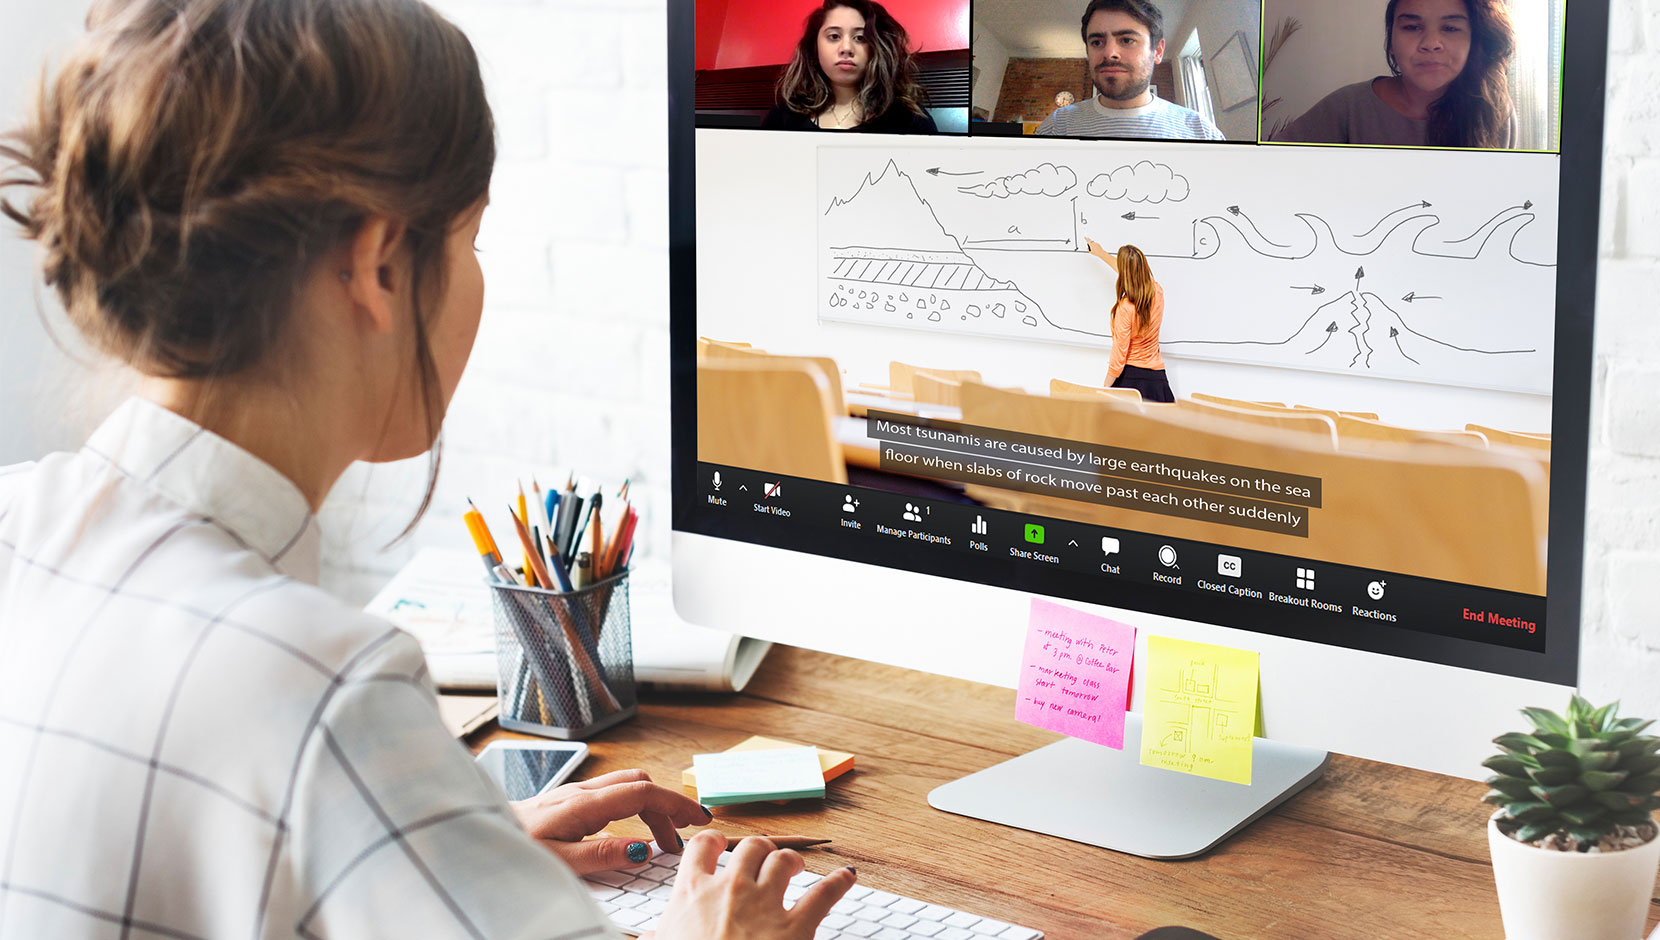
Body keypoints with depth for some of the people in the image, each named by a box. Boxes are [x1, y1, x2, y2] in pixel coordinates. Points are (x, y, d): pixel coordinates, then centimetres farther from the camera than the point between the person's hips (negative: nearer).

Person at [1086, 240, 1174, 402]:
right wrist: (1101, 253, 38)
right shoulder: (1157, 293, 2)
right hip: (1156, 377, 6)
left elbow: (1119, 355, -15)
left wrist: (1105, 388, -7)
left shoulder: (1125, 308, -17)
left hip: (1130, 376, -6)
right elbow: (1133, 273, 24)